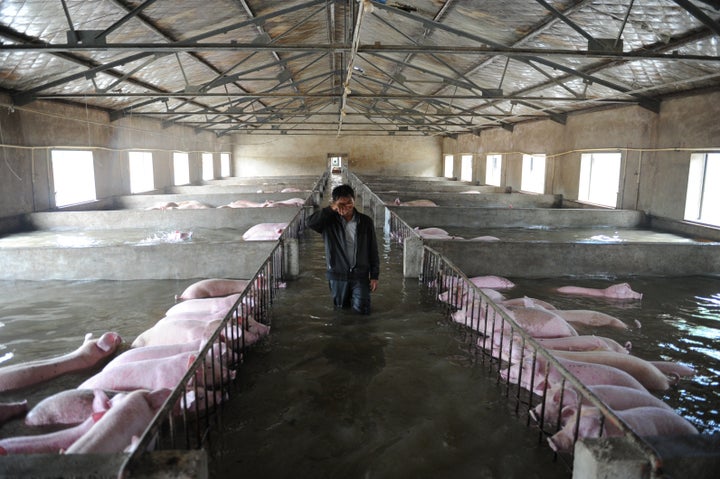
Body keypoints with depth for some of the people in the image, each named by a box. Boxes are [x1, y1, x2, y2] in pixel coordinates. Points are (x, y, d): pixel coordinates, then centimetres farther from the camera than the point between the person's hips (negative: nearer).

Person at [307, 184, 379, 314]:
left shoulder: (366, 221, -7)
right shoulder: (329, 221, -8)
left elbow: (373, 250, -2)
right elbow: (310, 223, -27)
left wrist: (374, 276, -3)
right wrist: (331, 209, -28)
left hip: (360, 274, 0)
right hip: (338, 275, 1)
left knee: (362, 309, 0)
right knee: (342, 306, 15)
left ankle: (354, 294, 32)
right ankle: (349, 295, 48)